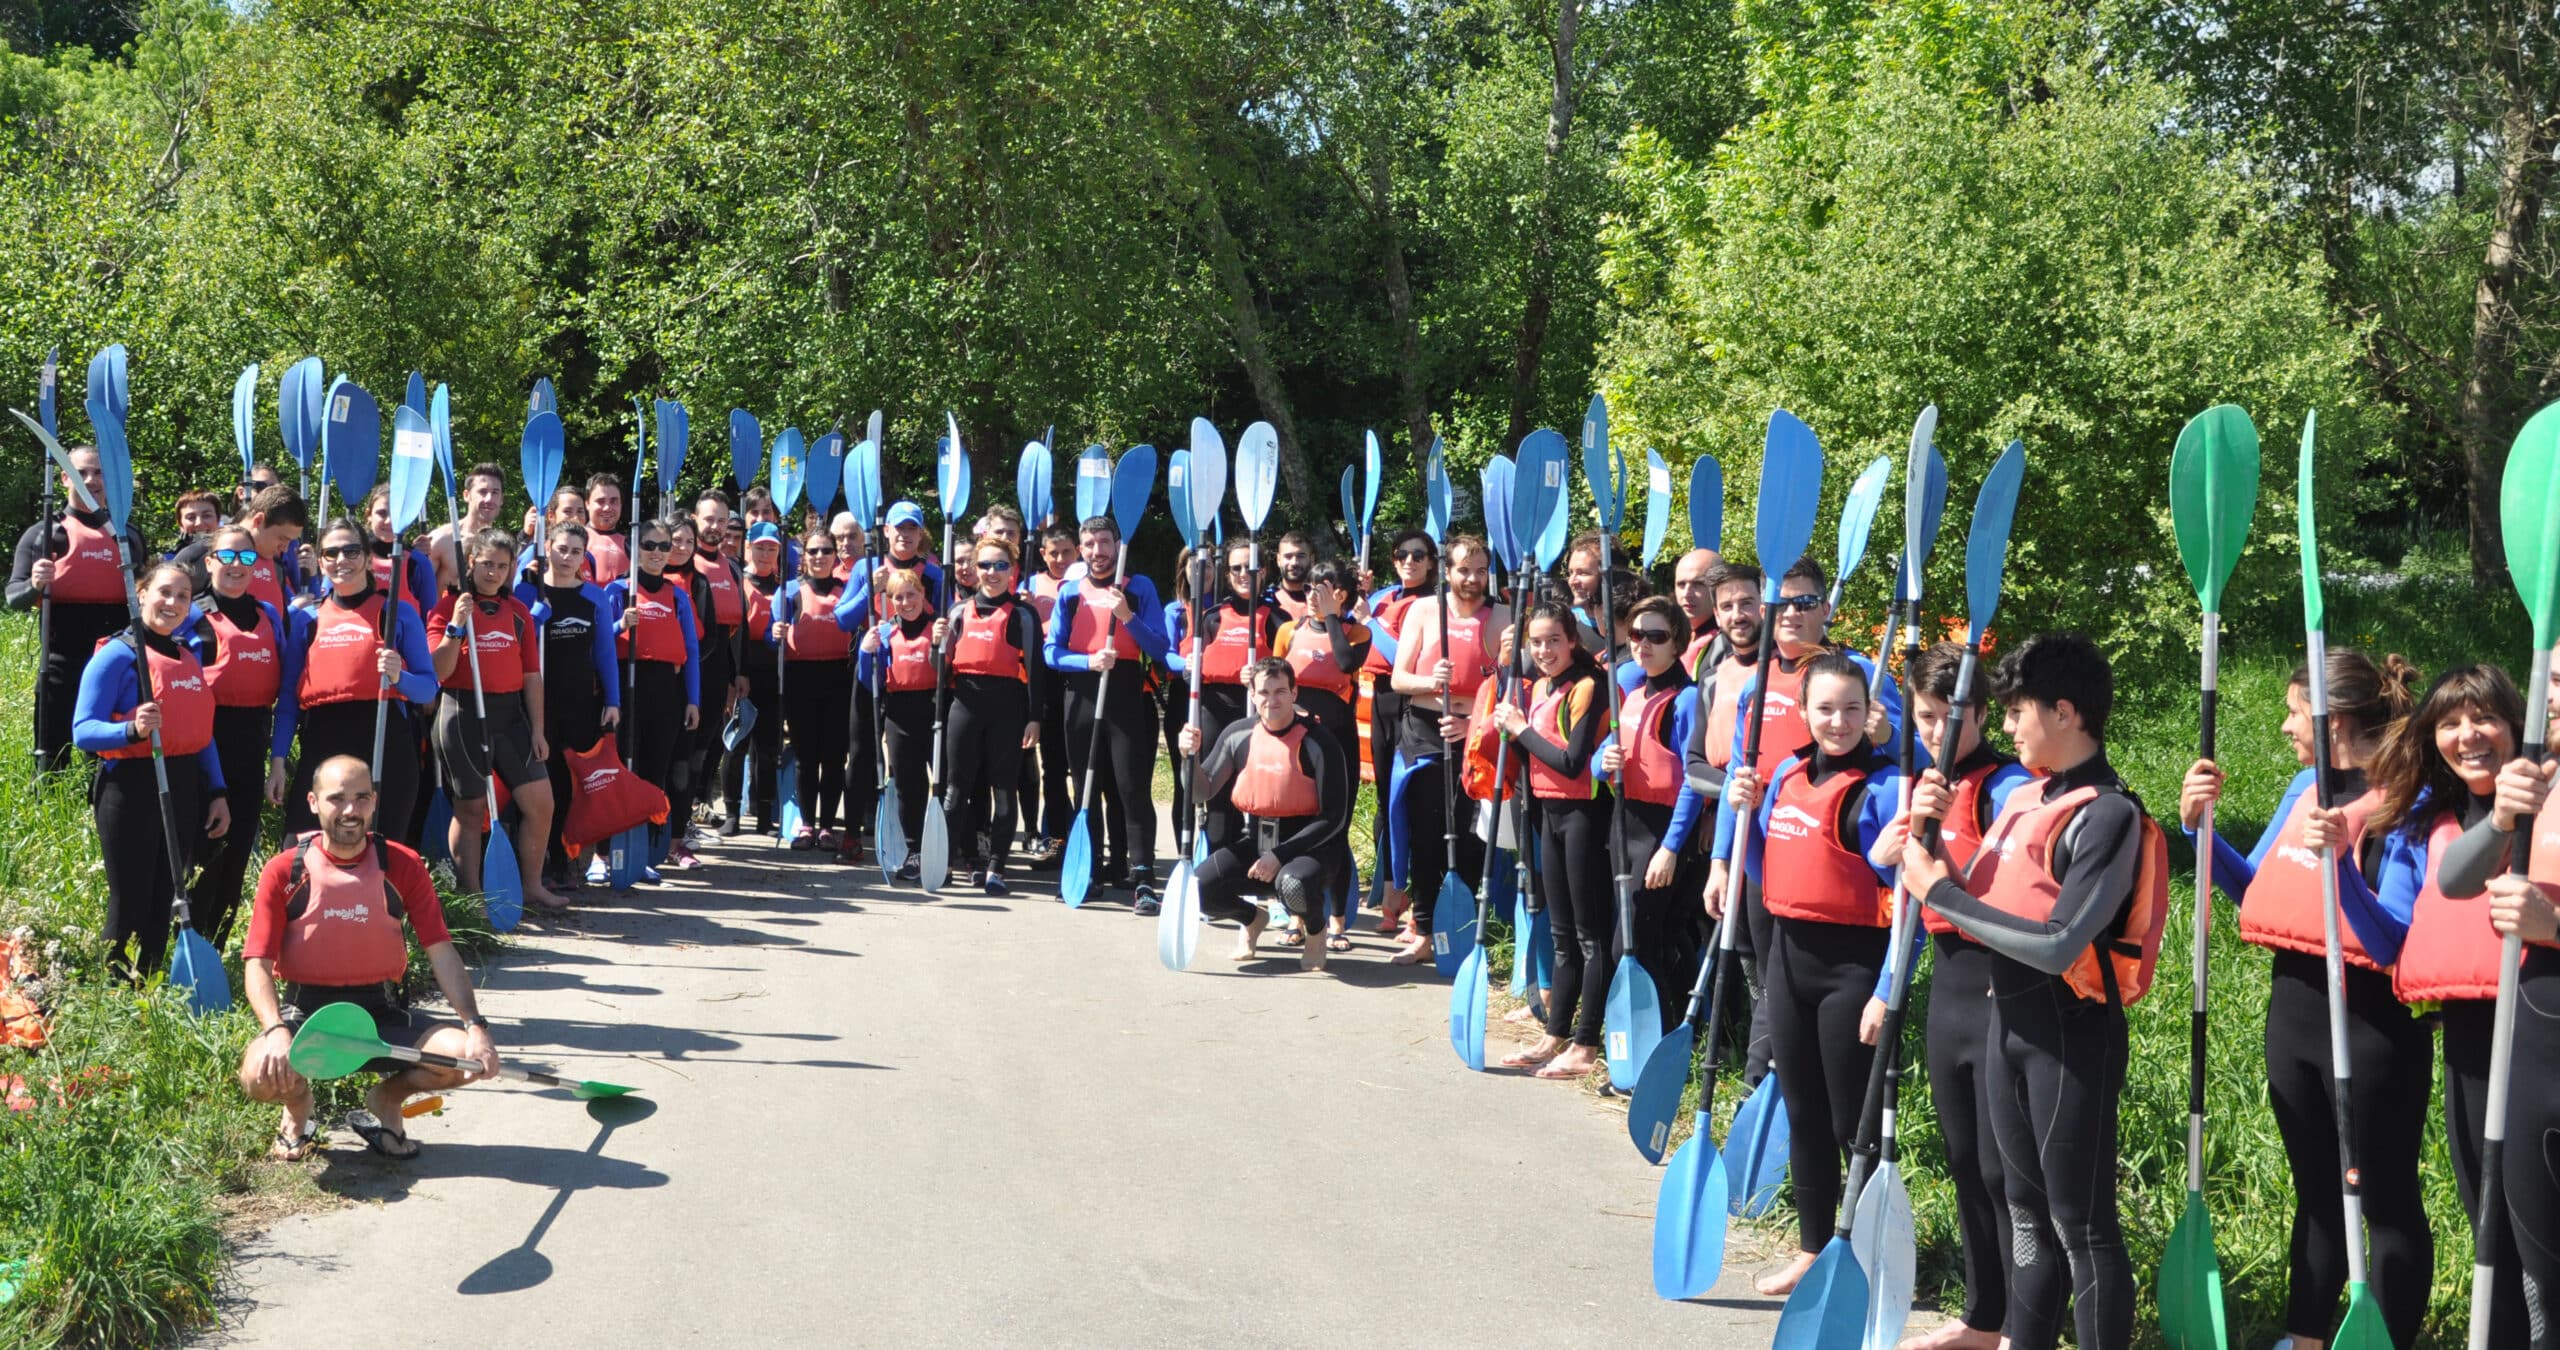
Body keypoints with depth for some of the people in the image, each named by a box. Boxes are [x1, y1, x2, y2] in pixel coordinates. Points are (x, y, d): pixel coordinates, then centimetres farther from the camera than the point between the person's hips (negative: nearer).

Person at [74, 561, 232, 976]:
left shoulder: (188, 658, 13)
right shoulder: (117, 655, -9)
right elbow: (83, 732, -15)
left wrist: (217, 792, 14)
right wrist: (133, 729, -32)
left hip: (183, 789, 7)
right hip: (131, 788, -7)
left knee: (163, 901, 12)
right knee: (131, 905, -4)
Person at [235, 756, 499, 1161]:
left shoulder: (402, 865, 0)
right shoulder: (283, 872, -4)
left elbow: (441, 952, -2)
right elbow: (257, 964, -7)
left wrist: (475, 1026, -16)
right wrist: (277, 1031, -26)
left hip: (382, 1013, 2)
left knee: (468, 1058, -22)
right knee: (260, 1074, -34)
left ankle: (386, 1100, 12)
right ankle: (297, 1107, 8)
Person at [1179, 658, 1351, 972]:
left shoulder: (1317, 744, -14)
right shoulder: (1238, 735, 0)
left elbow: (1333, 818, -15)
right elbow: (1205, 791, 5)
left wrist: (1279, 855, -20)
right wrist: (1190, 756, -16)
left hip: (1308, 844, -5)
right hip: (1252, 841, 5)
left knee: (1293, 884, -38)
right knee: (1198, 887, -18)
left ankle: (1316, 933, 1)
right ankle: (1252, 918, 18)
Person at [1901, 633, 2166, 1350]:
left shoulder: (2109, 814, -16)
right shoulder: (2023, 800, 9)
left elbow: (2058, 946, -25)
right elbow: (1979, 912, 11)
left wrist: (1941, 891, -17)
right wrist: (1932, 835, -3)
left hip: (2072, 1028, -8)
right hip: (2008, 1019, 9)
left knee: (2082, 1224, -1)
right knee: (2029, 1214, 18)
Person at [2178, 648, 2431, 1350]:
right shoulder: (2305, 787, 7)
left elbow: (2392, 942, -20)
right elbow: (2257, 892, 15)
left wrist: (2340, 860, -32)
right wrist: (2199, 827, 1)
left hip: (2368, 1020, -8)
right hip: (2292, 1004, 8)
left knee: (2386, 1197, 4)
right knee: (2315, 1189, 19)